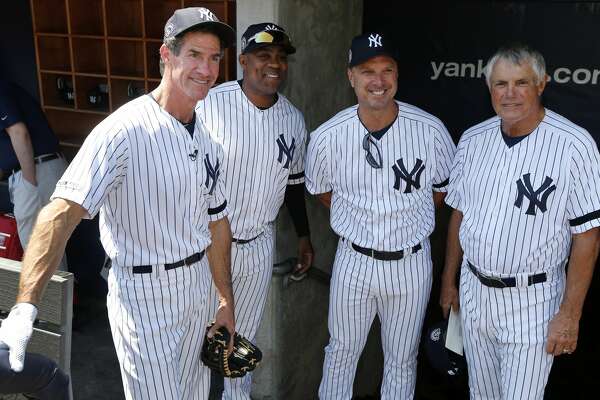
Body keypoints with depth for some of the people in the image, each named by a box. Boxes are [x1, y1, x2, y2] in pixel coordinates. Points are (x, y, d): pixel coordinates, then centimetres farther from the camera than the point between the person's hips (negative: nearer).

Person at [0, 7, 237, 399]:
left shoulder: (207, 142, 4)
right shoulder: (125, 131, -22)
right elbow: (62, 212, -33)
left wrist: (227, 302, 13)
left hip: (196, 290, 8)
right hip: (144, 296, -7)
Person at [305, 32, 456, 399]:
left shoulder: (431, 130, -14)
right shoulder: (327, 137, -12)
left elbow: (444, 189, 4)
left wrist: (408, 223, 5)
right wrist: (357, 221, 4)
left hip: (412, 263, 0)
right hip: (354, 261, 0)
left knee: (402, 360, 18)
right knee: (342, 352, 18)